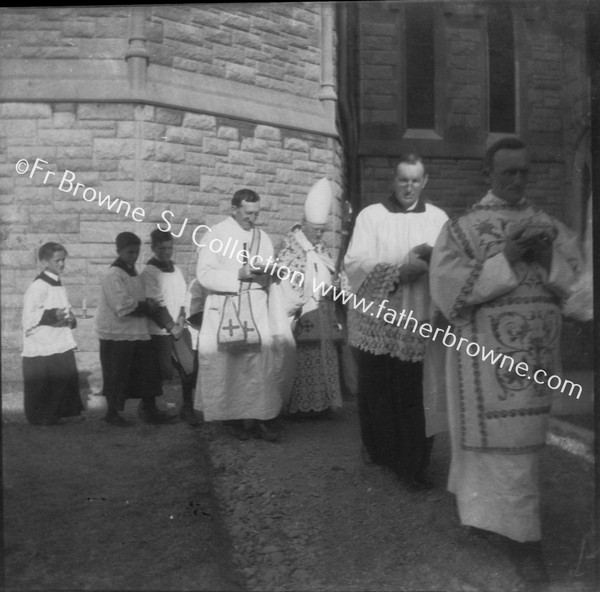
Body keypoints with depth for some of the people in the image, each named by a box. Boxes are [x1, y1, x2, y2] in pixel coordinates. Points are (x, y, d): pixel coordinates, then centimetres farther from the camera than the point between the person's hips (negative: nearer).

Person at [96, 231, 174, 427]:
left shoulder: (132, 272, 13)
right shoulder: (113, 275, -15)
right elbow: (124, 306, -23)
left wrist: (146, 305, -1)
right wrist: (146, 306, -12)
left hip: (137, 332, 8)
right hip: (117, 334, -8)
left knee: (148, 367, 7)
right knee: (116, 374, 2)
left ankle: (149, 409, 17)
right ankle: (112, 413, 18)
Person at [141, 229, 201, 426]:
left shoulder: (176, 269, 11)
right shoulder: (149, 272, -10)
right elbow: (155, 305, -13)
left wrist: (181, 319, -1)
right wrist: (171, 327, -11)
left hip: (179, 328, 6)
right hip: (160, 331, -6)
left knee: (190, 368, 1)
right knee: (160, 373, 2)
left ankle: (187, 409, 14)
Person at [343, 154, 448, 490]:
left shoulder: (439, 218, 11)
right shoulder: (371, 215, 4)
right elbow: (355, 263, -8)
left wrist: (434, 257, -18)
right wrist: (399, 270, -19)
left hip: (419, 321, 1)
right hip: (376, 319, 0)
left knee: (415, 395, -2)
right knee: (377, 391, 9)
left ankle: (413, 466, 8)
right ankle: (381, 453, 29)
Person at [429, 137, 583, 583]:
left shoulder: (548, 226, 11)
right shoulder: (462, 228, -2)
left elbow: (580, 279, 7)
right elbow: (448, 286, -13)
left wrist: (548, 257, -13)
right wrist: (506, 259, -18)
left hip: (539, 349, 5)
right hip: (489, 349, -5)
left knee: (521, 436, 14)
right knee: (505, 441, -3)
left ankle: (484, 507, 34)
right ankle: (522, 534, 9)